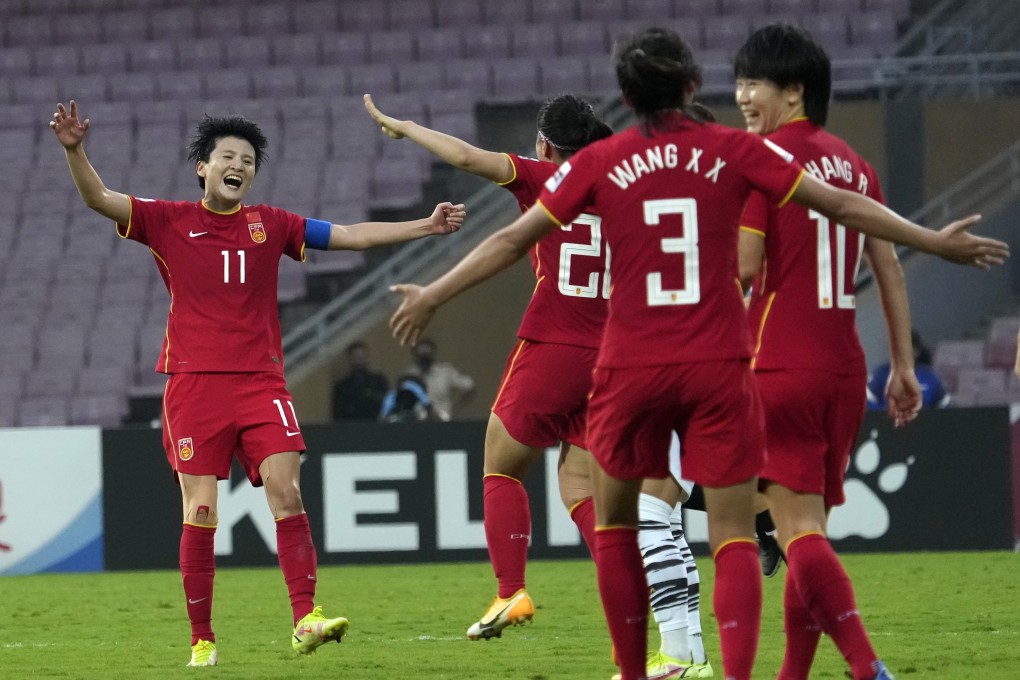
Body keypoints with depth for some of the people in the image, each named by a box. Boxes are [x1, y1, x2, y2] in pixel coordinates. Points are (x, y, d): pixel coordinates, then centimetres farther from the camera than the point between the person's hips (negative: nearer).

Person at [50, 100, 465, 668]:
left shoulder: (270, 224, 12)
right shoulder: (169, 222, 6)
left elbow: (352, 235, 14)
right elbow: (99, 199, -3)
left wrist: (426, 226, 9)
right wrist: (75, 150, -20)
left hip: (260, 381, 2)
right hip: (194, 382, -2)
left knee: (286, 491, -14)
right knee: (200, 512, -5)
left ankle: (307, 620, -15)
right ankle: (202, 640, 3)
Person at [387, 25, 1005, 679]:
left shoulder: (599, 162, 2)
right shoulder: (735, 151, 1)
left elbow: (512, 240, 6)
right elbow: (843, 206, 4)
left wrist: (432, 296, 17)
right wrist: (937, 242, 14)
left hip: (632, 367, 0)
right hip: (720, 366, 0)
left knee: (614, 518, 19)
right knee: (734, 533, 1)